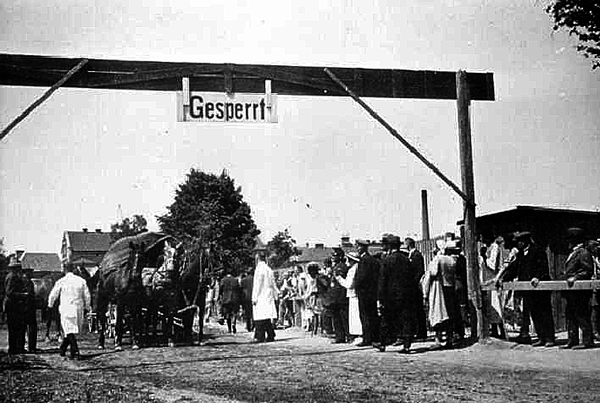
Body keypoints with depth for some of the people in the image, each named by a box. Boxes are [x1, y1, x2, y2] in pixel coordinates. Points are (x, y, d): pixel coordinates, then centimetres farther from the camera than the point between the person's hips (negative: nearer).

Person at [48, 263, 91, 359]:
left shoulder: (61, 282, -4)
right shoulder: (81, 281, 3)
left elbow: (53, 295, 4)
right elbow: (87, 296, 6)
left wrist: (50, 305, 24)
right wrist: (87, 307, 19)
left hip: (66, 309, -3)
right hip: (79, 309, 3)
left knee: (69, 331, -3)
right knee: (70, 331, 15)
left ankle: (75, 352, -14)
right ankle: (62, 350, 25)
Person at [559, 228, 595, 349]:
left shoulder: (584, 253, -9)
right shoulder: (572, 254, 20)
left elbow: (589, 271, -14)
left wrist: (575, 277, -22)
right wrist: (564, 278, 17)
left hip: (580, 291, -10)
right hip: (571, 292, 10)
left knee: (582, 316, -7)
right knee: (570, 315, 11)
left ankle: (587, 341, -2)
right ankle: (572, 341, 16)